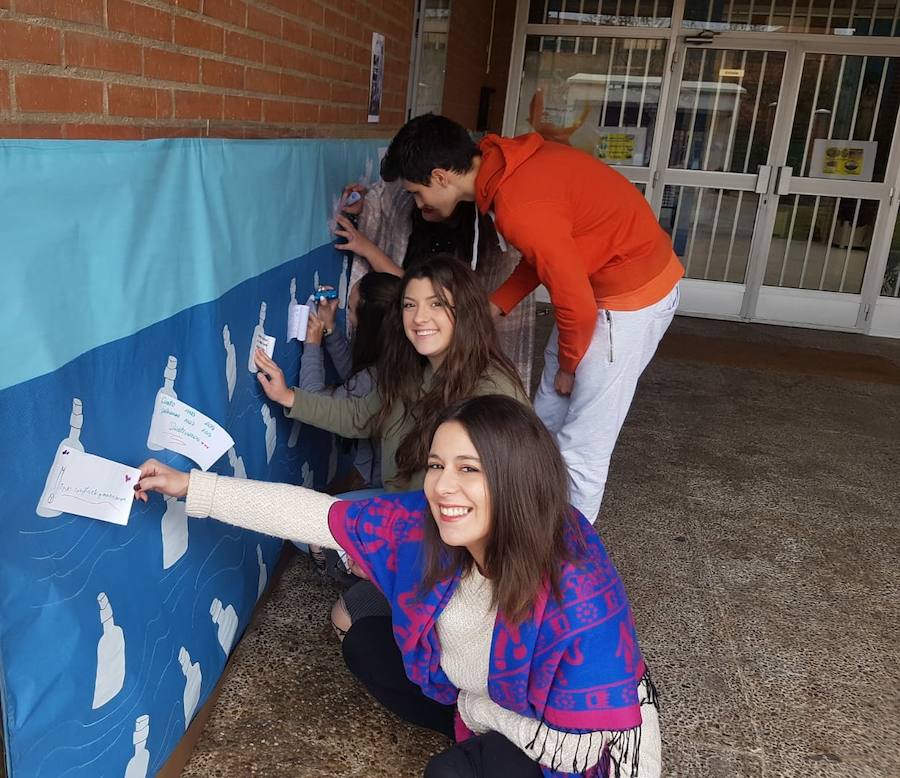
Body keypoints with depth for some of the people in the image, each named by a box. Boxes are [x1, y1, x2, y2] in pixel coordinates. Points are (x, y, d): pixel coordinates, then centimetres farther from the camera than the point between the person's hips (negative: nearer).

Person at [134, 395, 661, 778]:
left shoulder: (577, 596, -39)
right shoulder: (423, 526, -23)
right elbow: (315, 515, -17)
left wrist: (473, 709, -15)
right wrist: (190, 486, -15)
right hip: (477, 696, 6)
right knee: (366, 644, 3)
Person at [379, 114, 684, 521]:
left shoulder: (519, 208, -29)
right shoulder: (507, 162, -1)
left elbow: (577, 305, -23)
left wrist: (568, 365, -5)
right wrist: (494, 306, 5)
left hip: (633, 296, -9)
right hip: (600, 282, 10)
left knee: (581, 448, -3)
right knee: (547, 424, 17)